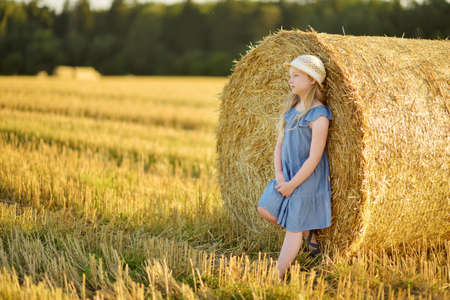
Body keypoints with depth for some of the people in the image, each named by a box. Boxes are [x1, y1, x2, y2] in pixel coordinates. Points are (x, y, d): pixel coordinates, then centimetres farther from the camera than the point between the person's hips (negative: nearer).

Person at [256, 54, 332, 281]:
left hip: (308, 178, -8)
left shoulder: (319, 115, -19)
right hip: (287, 174, 8)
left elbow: (314, 158, -20)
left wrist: (293, 184, -16)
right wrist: (279, 174, -7)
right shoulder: (291, 108, 6)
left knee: (293, 228, -1)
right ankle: (308, 233, 22)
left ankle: (277, 276, 4)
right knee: (265, 210, 5)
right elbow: (279, 145, 7)